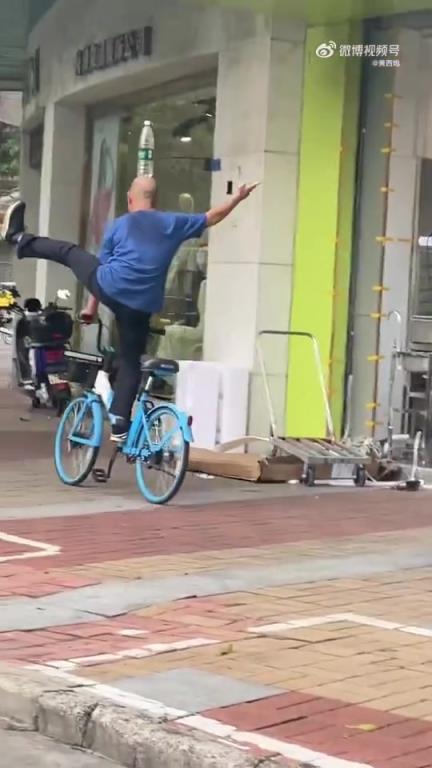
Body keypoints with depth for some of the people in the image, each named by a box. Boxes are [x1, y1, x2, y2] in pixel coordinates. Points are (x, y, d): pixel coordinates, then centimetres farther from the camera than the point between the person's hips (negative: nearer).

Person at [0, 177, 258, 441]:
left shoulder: (119, 226, 11)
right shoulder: (174, 223, 11)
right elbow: (213, 217, 20)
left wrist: (92, 306, 25)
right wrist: (239, 197, 34)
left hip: (110, 288, -1)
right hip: (141, 306, 1)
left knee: (68, 251, 23)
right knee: (131, 363, 14)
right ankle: (119, 425, 11)